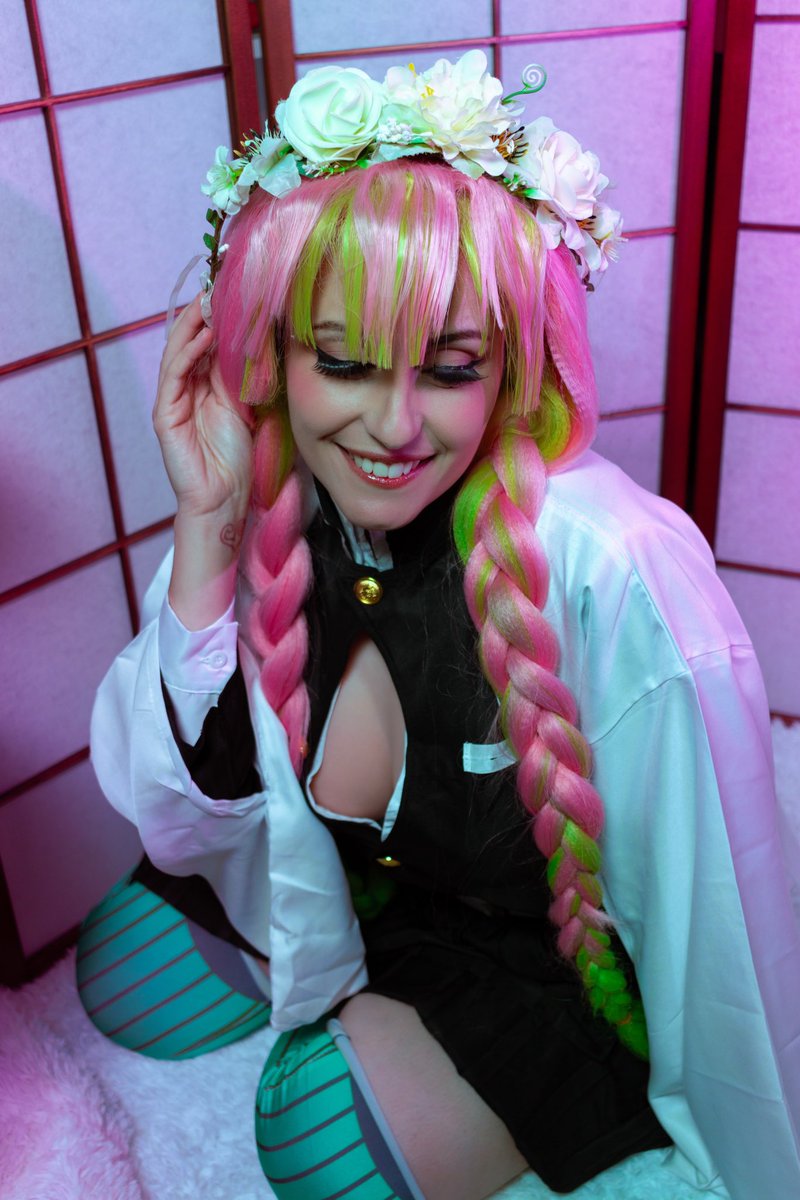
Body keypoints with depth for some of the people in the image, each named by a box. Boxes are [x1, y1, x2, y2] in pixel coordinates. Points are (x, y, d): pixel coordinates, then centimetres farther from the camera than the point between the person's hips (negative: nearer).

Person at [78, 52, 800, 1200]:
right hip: (341, 895, 5)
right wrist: (206, 528, -28)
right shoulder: (274, 521, -18)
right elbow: (182, 824, -18)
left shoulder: (614, 571, -33)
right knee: (122, 969, 0)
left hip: (563, 948, -4)